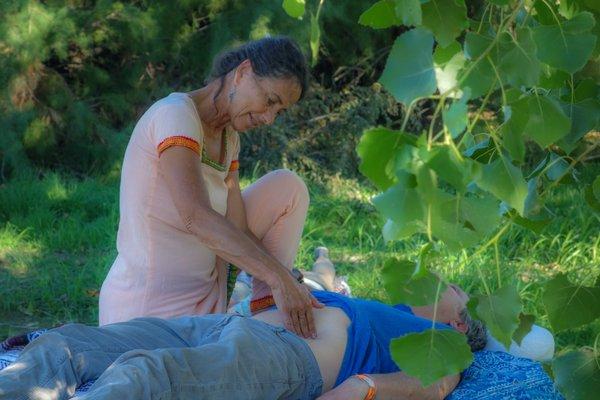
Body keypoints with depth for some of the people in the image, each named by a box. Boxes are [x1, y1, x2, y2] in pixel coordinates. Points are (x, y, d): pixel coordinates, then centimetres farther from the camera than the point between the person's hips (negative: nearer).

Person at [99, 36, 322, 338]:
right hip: (153, 308, -9)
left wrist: (287, 286, -15)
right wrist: (279, 278, -39)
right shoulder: (175, 114, -21)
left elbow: (237, 231, -1)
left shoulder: (227, 137, 8)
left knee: (287, 188, 6)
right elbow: (195, 216, -35)